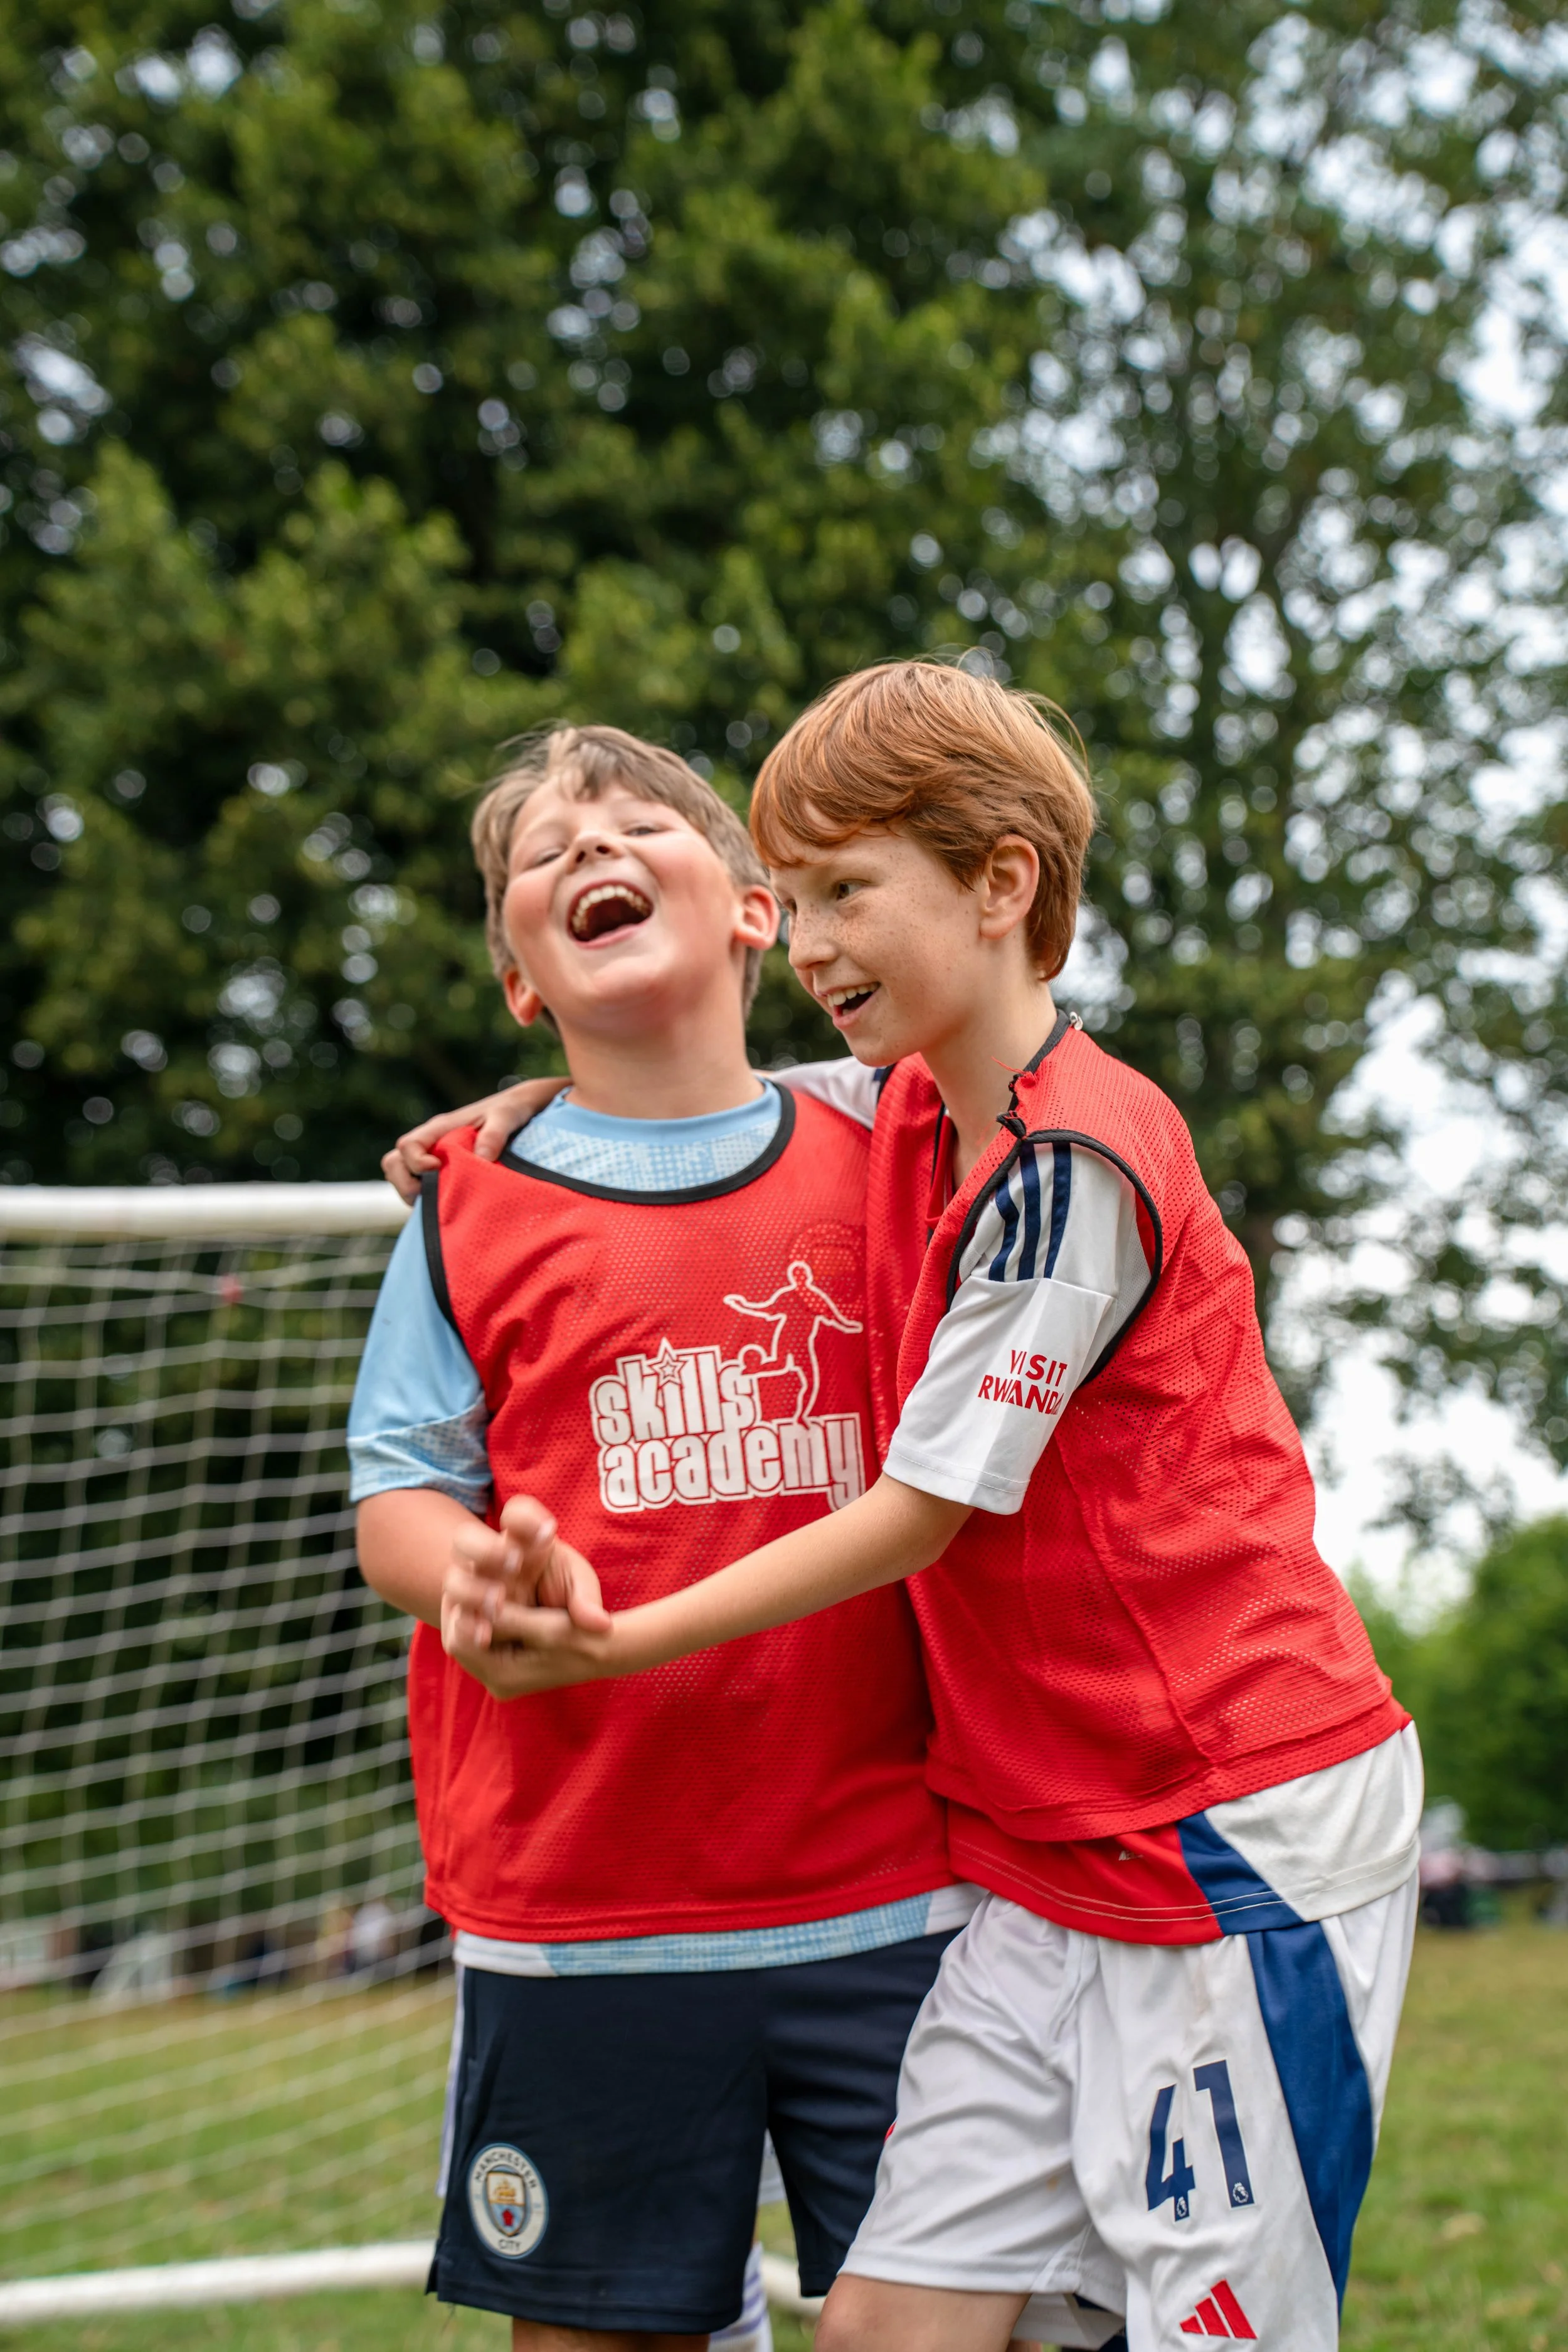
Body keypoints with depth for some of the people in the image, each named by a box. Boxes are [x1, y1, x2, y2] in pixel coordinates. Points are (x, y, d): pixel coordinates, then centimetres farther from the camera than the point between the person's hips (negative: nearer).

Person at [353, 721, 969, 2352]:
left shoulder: (872, 1168, 8)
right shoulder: (473, 1211, 5)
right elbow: (398, 1498, 2)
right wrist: (480, 1577, -19)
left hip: (879, 1883, 1)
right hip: (579, 1896, -1)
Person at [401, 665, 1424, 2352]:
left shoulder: (1073, 1161, -17)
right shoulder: (913, 1109, 9)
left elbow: (920, 1513, -16)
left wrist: (621, 1642, -16)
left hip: (1242, 1832, -8)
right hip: (1051, 1854, 8)